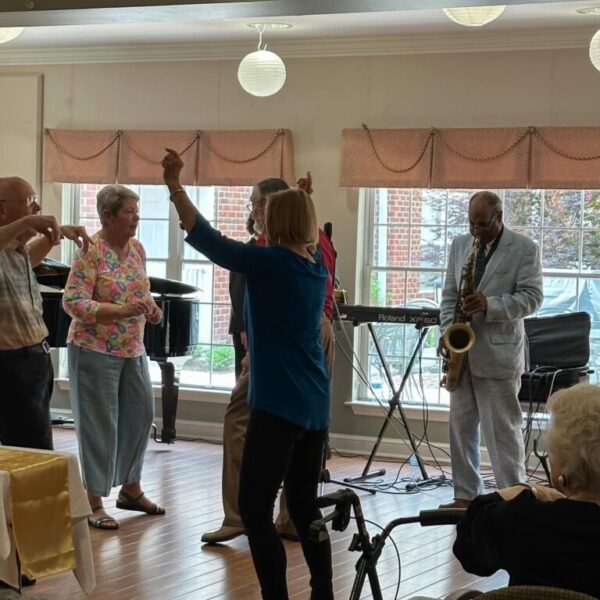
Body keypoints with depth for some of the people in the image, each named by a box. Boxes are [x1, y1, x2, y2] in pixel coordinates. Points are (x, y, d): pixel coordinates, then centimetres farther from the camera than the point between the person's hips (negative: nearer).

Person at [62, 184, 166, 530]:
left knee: (141, 416, 13)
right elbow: (73, 302, -19)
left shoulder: (137, 249, 7)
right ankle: (95, 502, 10)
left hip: (133, 349, 7)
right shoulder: (90, 252, -15)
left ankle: (131, 489, 30)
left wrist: (152, 308, -4)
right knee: (100, 424, -1)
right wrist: (119, 311, -28)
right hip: (95, 350, -7)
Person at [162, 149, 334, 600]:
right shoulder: (318, 269, 10)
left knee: (255, 509, -3)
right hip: (315, 405, 8)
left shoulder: (271, 262, -12)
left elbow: (208, 240, -14)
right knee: (305, 507, 16)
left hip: (279, 404, -8)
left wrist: (175, 186, -10)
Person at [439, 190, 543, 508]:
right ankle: (465, 495, 16)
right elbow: (449, 294, 13)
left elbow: (532, 297, -10)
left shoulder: (525, 249, -4)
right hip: (461, 351, 6)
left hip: (499, 352, -5)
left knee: (503, 429, -3)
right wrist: (448, 330, -3)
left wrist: (490, 305, -23)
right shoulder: (459, 245, 12)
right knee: (460, 426, 8)